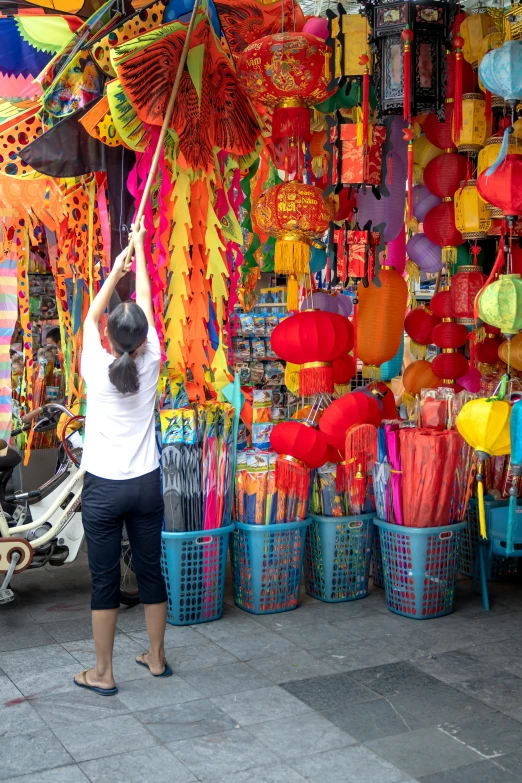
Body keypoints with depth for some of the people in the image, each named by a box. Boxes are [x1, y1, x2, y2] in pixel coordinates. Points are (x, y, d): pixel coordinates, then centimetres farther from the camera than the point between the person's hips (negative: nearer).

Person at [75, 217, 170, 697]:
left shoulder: (97, 369, -11)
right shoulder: (151, 364, -6)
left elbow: (90, 318, 6)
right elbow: (146, 305, 6)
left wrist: (115, 270, 16)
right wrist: (140, 250, 16)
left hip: (103, 488, -3)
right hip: (146, 485, 3)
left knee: (105, 580, 4)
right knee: (151, 571, 13)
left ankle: (103, 674, 13)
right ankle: (157, 658, 26)